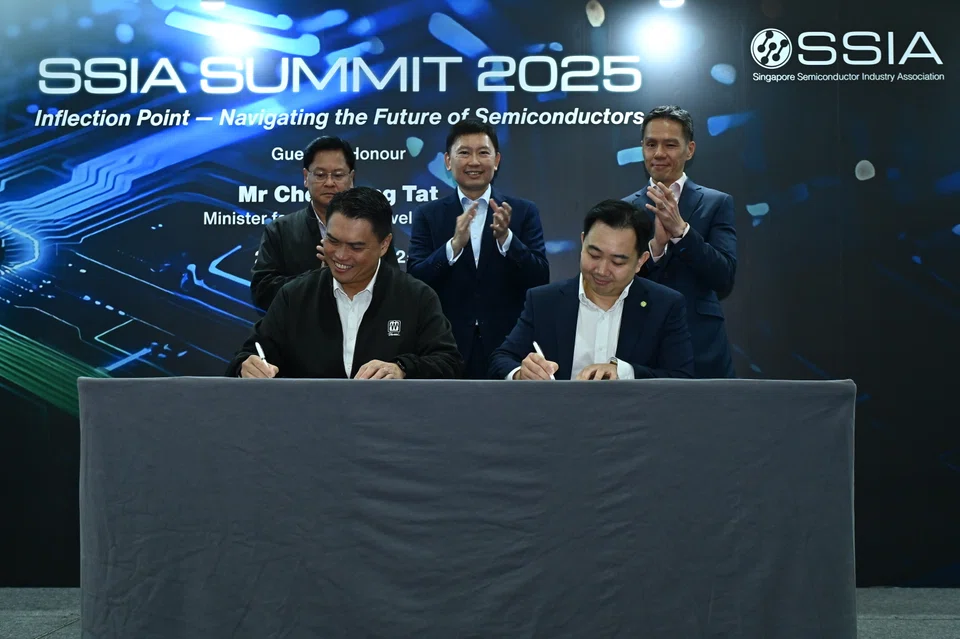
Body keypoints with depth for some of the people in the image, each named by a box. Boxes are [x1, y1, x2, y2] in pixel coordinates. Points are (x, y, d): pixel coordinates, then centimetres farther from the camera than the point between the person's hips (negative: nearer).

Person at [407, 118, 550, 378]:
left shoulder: (524, 212, 3)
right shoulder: (427, 215, 3)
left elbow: (541, 279, -5)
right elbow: (415, 281, -7)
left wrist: (505, 237, -20)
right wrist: (455, 244, -22)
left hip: (507, 347, 0)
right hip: (447, 350, 0)